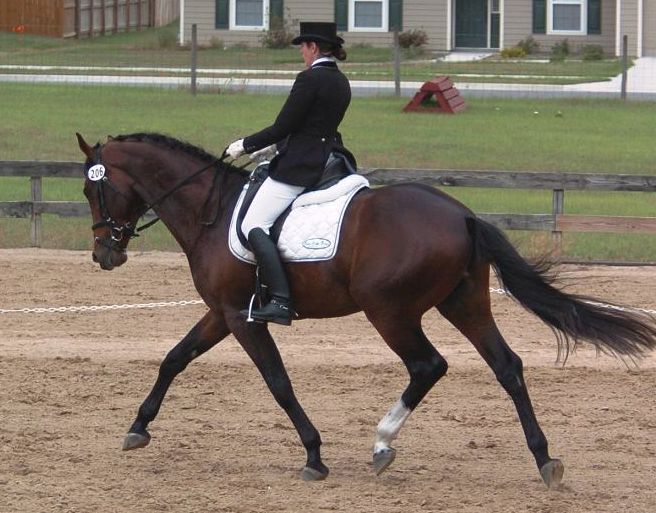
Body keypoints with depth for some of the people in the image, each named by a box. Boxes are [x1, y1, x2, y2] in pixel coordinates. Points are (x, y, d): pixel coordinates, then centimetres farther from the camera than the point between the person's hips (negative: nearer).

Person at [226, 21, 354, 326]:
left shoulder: (310, 79, -14)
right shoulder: (340, 82, 13)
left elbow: (282, 127, -14)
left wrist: (245, 146, -1)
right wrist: (275, 147, 28)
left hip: (299, 167, -10)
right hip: (328, 161, 10)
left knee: (254, 225, -14)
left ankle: (280, 301, -28)